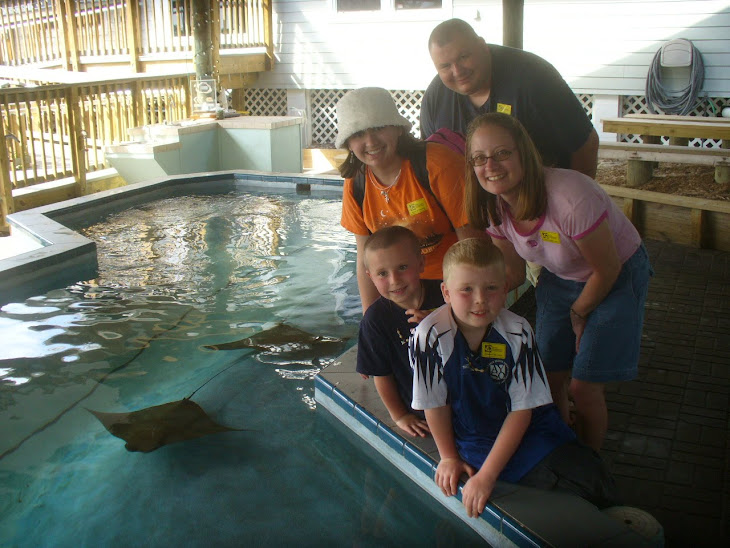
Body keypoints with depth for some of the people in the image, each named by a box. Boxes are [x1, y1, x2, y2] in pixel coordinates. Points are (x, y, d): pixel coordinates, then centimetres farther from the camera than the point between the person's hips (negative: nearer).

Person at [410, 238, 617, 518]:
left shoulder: (517, 332, -16)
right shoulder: (430, 336, -19)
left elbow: (522, 410, -13)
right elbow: (436, 404, -6)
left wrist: (486, 476, -17)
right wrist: (449, 458, 2)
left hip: (528, 432, 1)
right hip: (470, 441, 0)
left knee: (597, 489, -16)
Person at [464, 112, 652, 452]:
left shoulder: (570, 197, -37)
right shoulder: (494, 206, -16)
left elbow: (607, 269, -21)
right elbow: (514, 274, -4)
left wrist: (579, 314, -5)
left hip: (617, 278, -5)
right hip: (561, 279, 6)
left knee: (583, 387, -5)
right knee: (550, 376, 6)